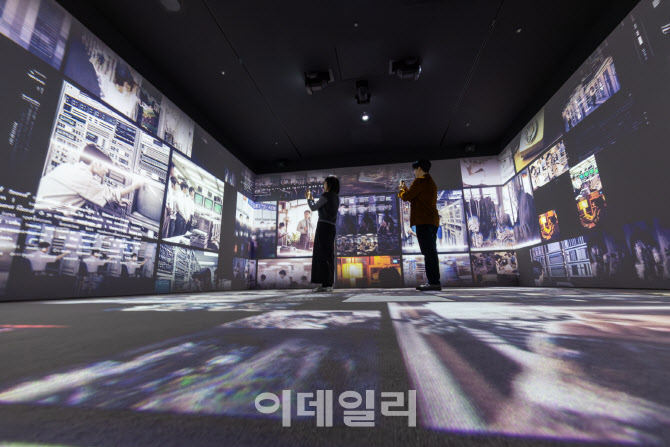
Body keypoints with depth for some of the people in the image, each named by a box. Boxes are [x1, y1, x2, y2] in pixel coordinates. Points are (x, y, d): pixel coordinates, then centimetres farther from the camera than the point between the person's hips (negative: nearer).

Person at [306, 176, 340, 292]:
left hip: (324, 226, -9)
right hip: (332, 227, 9)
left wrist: (309, 198, 16)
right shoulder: (336, 197, 20)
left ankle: (326, 284, -9)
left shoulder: (326, 195, -6)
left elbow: (313, 208, -1)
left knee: (322, 255, -8)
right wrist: (311, 199, 31)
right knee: (328, 255, 9)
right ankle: (328, 284, 12)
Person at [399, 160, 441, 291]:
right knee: (430, 252, 8)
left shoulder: (420, 181, -5)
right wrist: (406, 189, 27)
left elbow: (406, 197, -5)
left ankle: (434, 282, -13)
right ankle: (434, 282, 10)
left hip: (423, 220, -10)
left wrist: (402, 189, 15)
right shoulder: (431, 183, 25)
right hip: (432, 220, 10)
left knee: (428, 252, -12)